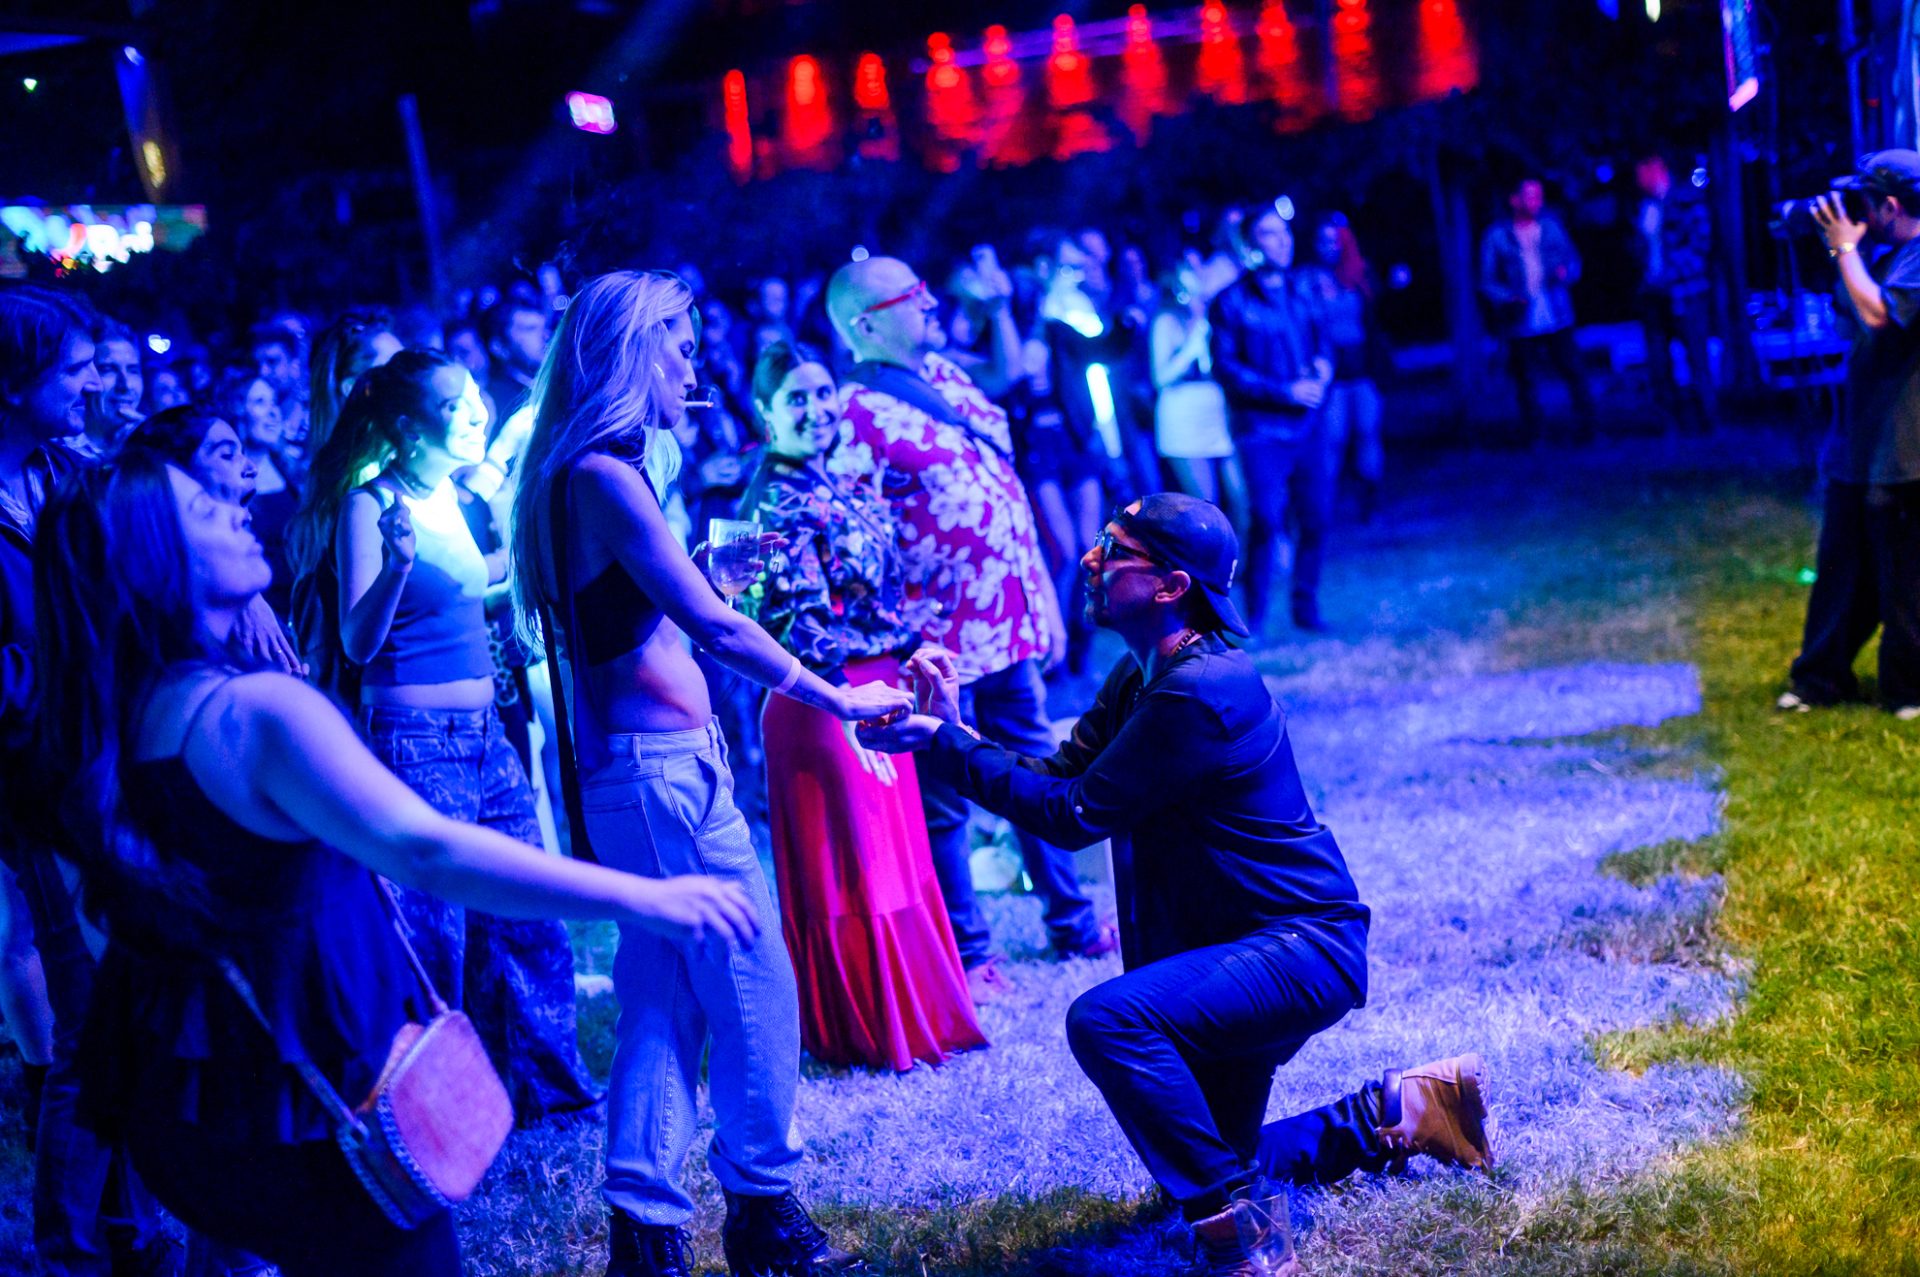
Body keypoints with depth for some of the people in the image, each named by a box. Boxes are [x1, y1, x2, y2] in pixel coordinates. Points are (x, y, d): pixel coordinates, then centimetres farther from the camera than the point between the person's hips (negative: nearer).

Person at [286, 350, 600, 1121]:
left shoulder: (449, 497, 11)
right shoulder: (369, 503, -11)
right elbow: (357, 641, -16)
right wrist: (396, 561, -31)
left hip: (483, 732, 8)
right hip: (416, 740, -8)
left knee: (527, 920, 12)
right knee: (433, 937, 1)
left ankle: (547, 1083, 25)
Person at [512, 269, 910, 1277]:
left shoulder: (589, 474, 15)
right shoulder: (603, 474, -16)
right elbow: (711, 624, -17)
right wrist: (833, 697, -9)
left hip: (641, 770, 10)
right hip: (660, 770, -10)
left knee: (664, 1000, 11)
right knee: (753, 988, 0)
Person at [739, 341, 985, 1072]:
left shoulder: (845, 484, 10)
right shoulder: (780, 503, -16)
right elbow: (798, 621, -21)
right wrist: (846, 704, -22)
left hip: (879, 691, 9)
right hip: (827, 702, -9)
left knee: (896, 849, 18)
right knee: (851, 863, 2)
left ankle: (919, 1005, 31)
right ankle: (871, 1027, 15)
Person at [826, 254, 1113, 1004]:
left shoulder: (943, 375, 11)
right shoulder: (854, 415, -14)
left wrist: (1042, 594, 17)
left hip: (1009, 619, 8)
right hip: (941, 636, -8)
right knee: (944, 799, 4)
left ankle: (1073, 921, 33)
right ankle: (968, 956, 17)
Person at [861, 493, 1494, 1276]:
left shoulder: (1201, 694, -24)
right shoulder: (1141, 678, 7)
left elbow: (1073, 815, -23)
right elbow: (1056, 783, 3)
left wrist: (943, 743, -20)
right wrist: (953, 734, -11)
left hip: (1300, 949, -10)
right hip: (1238, 948, 10)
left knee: (1106, 1020, -32)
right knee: (1197, 1162, 18)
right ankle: (1398, 1110, 32)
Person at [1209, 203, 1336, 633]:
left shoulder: (1301, 293, 12)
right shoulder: (1231, 302, -4)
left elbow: (1322, 341, 23)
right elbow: (1226, 367, -8)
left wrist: (1322, 365, -2)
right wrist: (1285, 391, -13)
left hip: (1309, 424, 5)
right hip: (1262, 428, -5)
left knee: (1317, 517, 4)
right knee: (1266, 520, -11)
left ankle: (1306, 608, 20)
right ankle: (1255, 620, -1)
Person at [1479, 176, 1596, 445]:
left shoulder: (1551, 226, 8)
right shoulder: (1496, 236, 0)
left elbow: (1572, 259, 13)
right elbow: (1488, 281, 2)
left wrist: (1566, 272, -11)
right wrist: (1508, 299, -17)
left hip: (1557, 319, 2)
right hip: (1521, 322, -2)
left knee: (1573, 372, -1)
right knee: (1527, 382, 2)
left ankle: (1585, 427, 10)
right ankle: (1534, 438, 12)